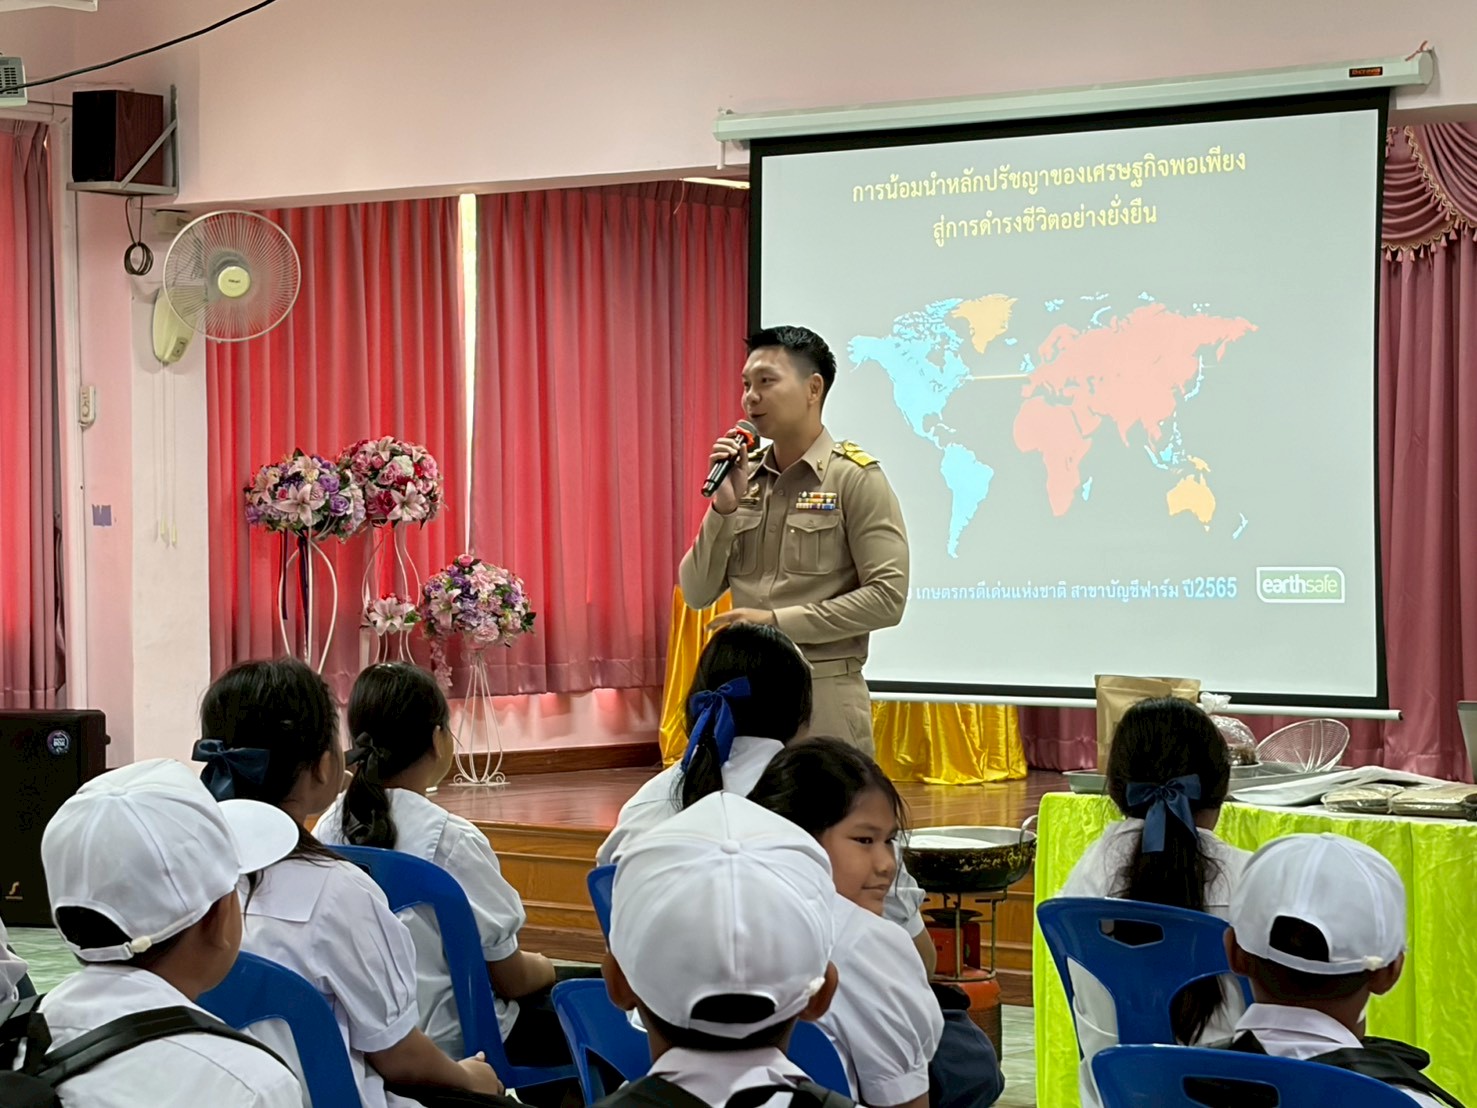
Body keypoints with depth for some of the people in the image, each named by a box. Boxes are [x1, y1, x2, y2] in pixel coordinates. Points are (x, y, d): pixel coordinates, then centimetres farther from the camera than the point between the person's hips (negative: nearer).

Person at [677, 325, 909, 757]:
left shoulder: (855, 478, -6)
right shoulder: (743, 478, 8)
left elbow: (887, 596, -13)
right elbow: (697, 594, 7)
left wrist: (777, 622, -15)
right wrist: (723, 508, -7)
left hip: (823, 695, -5)